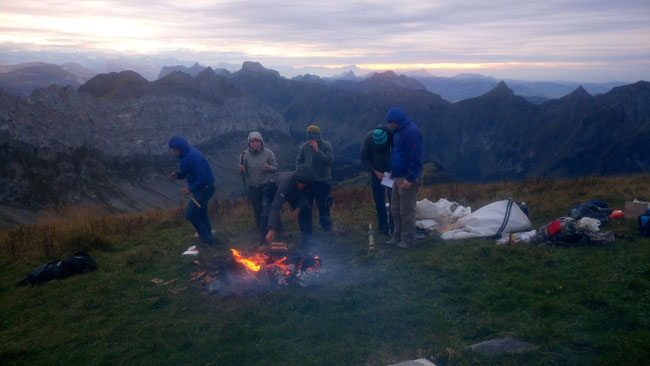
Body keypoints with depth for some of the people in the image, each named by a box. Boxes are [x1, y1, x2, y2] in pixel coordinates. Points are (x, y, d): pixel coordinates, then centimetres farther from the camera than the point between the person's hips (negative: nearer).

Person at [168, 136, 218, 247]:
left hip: (205, 188, -10)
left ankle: (207, 239, 6)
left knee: (190, 214, -7)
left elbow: (203, 177, -28)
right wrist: (177, 175, 1)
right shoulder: (184, 156, 7)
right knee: (201, 214, 19)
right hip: (199, 189, 10)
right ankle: (208, 240, 33)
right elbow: (186, 172, 20)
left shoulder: (194, 157, -26)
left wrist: (190, 189, -20)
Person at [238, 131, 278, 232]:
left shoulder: (268, 153, -9)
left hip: (267, 186, -2)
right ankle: (260, 229, 31)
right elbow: (243, 173, 2)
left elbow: (275, 167, -1)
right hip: (252, 188, 2)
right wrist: (242, 170, -22)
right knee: (257, 210, 14)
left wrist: (269, 167, -23)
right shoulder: (244, 155, -6)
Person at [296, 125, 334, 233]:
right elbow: (298, 161, 14)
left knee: (323, 208, 3)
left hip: (322, 182, -4)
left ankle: (327, 231, 16)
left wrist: (317, 150, -24)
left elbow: (329, 160, -21)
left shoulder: (326, 146, -7)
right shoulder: (304, 147, 4)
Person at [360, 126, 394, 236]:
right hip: (376, 172, 1)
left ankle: (393, 224, 5)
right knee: (379, 200, 4)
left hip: (391, 170, -1)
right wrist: (375, 172, -20)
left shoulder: (392, 136, -23)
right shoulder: (368, 139, -19)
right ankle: (382, 225, 14)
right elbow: (364, 159, -10)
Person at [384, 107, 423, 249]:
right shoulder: (398, 131, 14)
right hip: (398, 177, 10)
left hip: (408, 178, -10)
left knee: (406, 211, -1)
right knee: (395, 210, 15)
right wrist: (393, 171, 19)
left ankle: (408, 238, 11)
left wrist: (410, 179, -22)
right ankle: (397, 236, 26)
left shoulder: (411, 132, -17)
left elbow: (415, 158, -22)